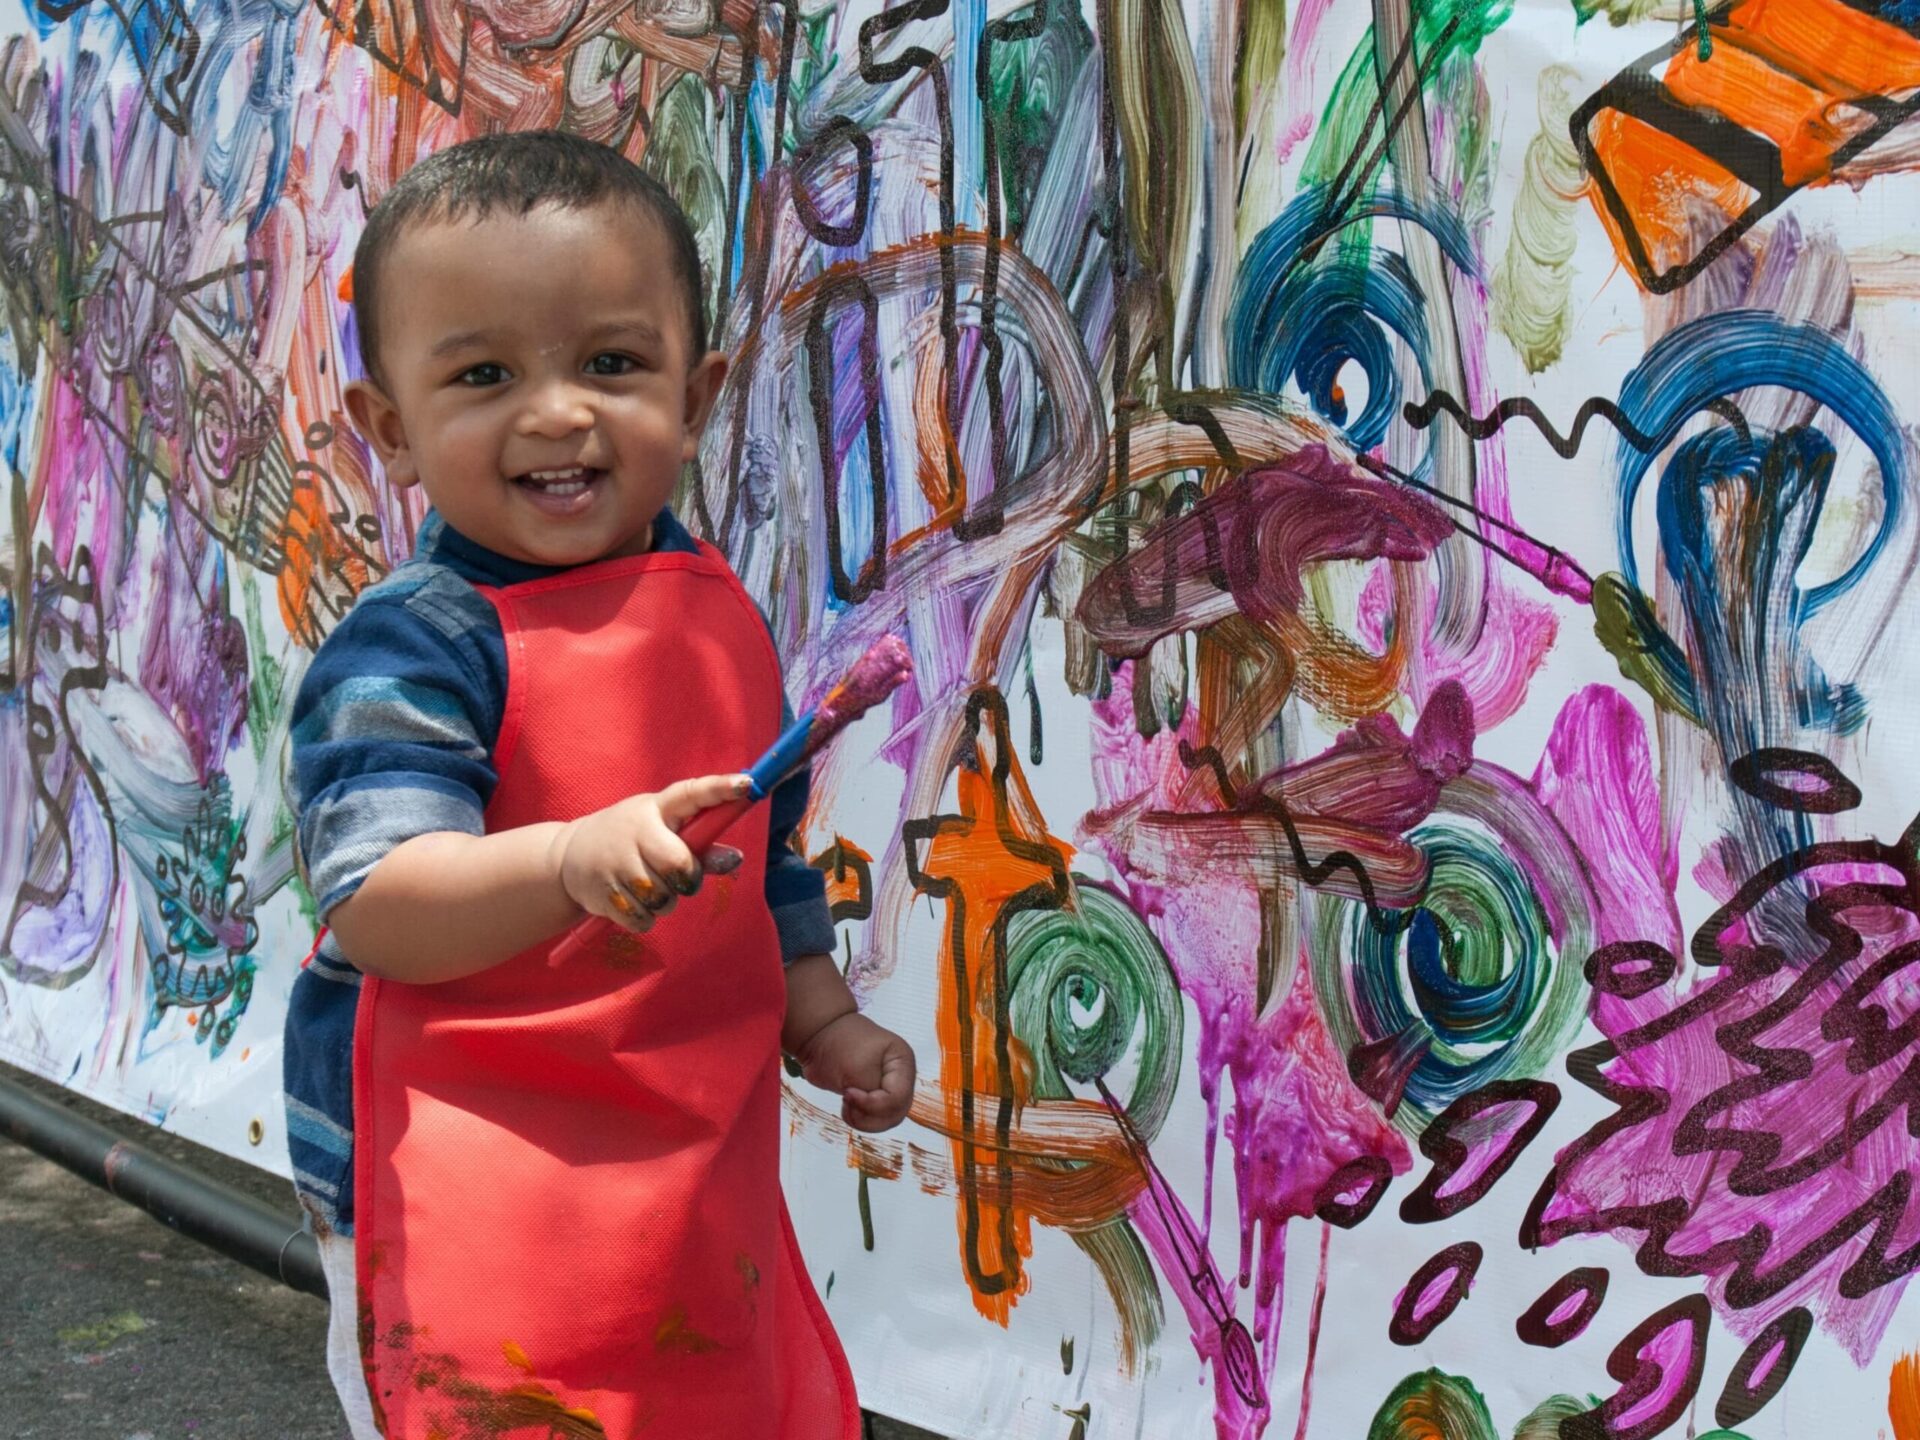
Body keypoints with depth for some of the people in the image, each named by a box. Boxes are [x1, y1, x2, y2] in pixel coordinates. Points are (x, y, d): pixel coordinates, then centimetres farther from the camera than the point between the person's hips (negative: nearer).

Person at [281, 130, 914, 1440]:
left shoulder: (726, 620, 6)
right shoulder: (411, 645, -16)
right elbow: (372, 908, -26)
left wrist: (823, 1021, 13)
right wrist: (581, 861, -39)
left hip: (689, 1173, 7)